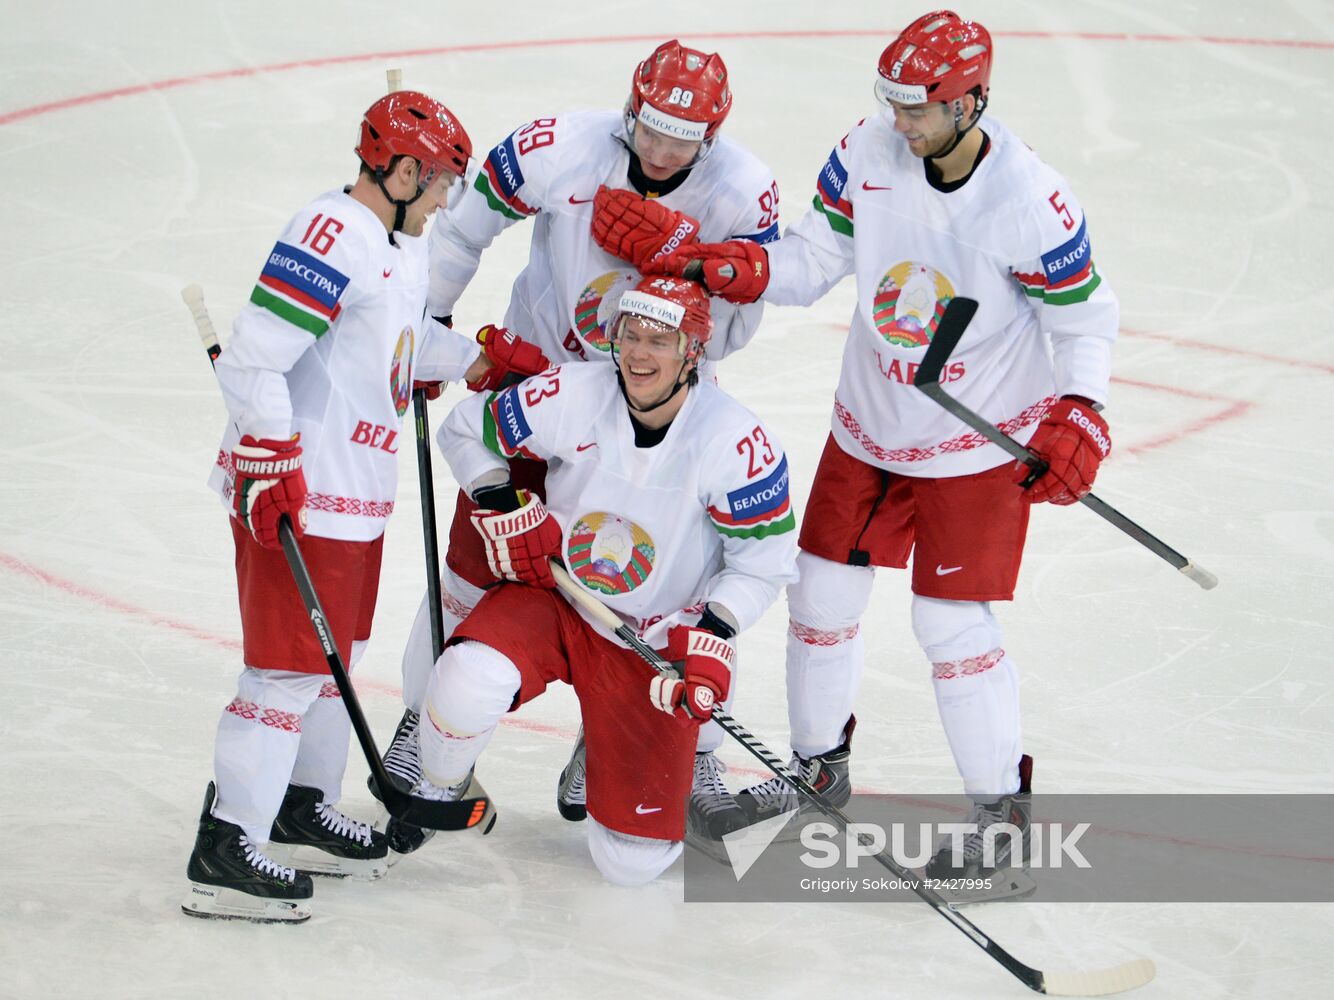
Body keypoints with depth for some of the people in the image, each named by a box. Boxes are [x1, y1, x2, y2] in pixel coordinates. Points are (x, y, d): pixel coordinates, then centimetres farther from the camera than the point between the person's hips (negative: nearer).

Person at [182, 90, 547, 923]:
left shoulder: (404, 247, 13)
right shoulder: (330, 237, -20)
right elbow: (253, 358, -24)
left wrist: (486, 361, 20)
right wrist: (271, 468, -25)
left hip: (358, 490, 10)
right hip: (295, 490, -10)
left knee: (336, 653, 19)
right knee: (290, 664, -8)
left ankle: (302, 812, 33)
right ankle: (224, 854, -4)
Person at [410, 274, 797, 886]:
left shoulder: (737, 441, -20)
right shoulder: (571, 397, -16)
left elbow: (764, 560, -9)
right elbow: (467, 430, 2)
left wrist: (710, 636, -21)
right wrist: (507, 513, -10)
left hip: (658, 642, -1)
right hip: (554, 596, 1)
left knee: (631, 863, -3)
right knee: (471, 678, -35)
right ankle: (437, 792, 0)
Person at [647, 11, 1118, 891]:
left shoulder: (1030, 201, -24)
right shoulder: (868, 155, -11)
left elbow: (1086, 314, -13)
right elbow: (813, 260, -4)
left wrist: (1077, 413, -25)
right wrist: (738, 268, -22)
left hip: (982, 440, -5)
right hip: (871, 426, 6)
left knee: (953, 624, -6)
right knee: (823, 593, 13)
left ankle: (1003, 809, 11)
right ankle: (819, 765, 35)